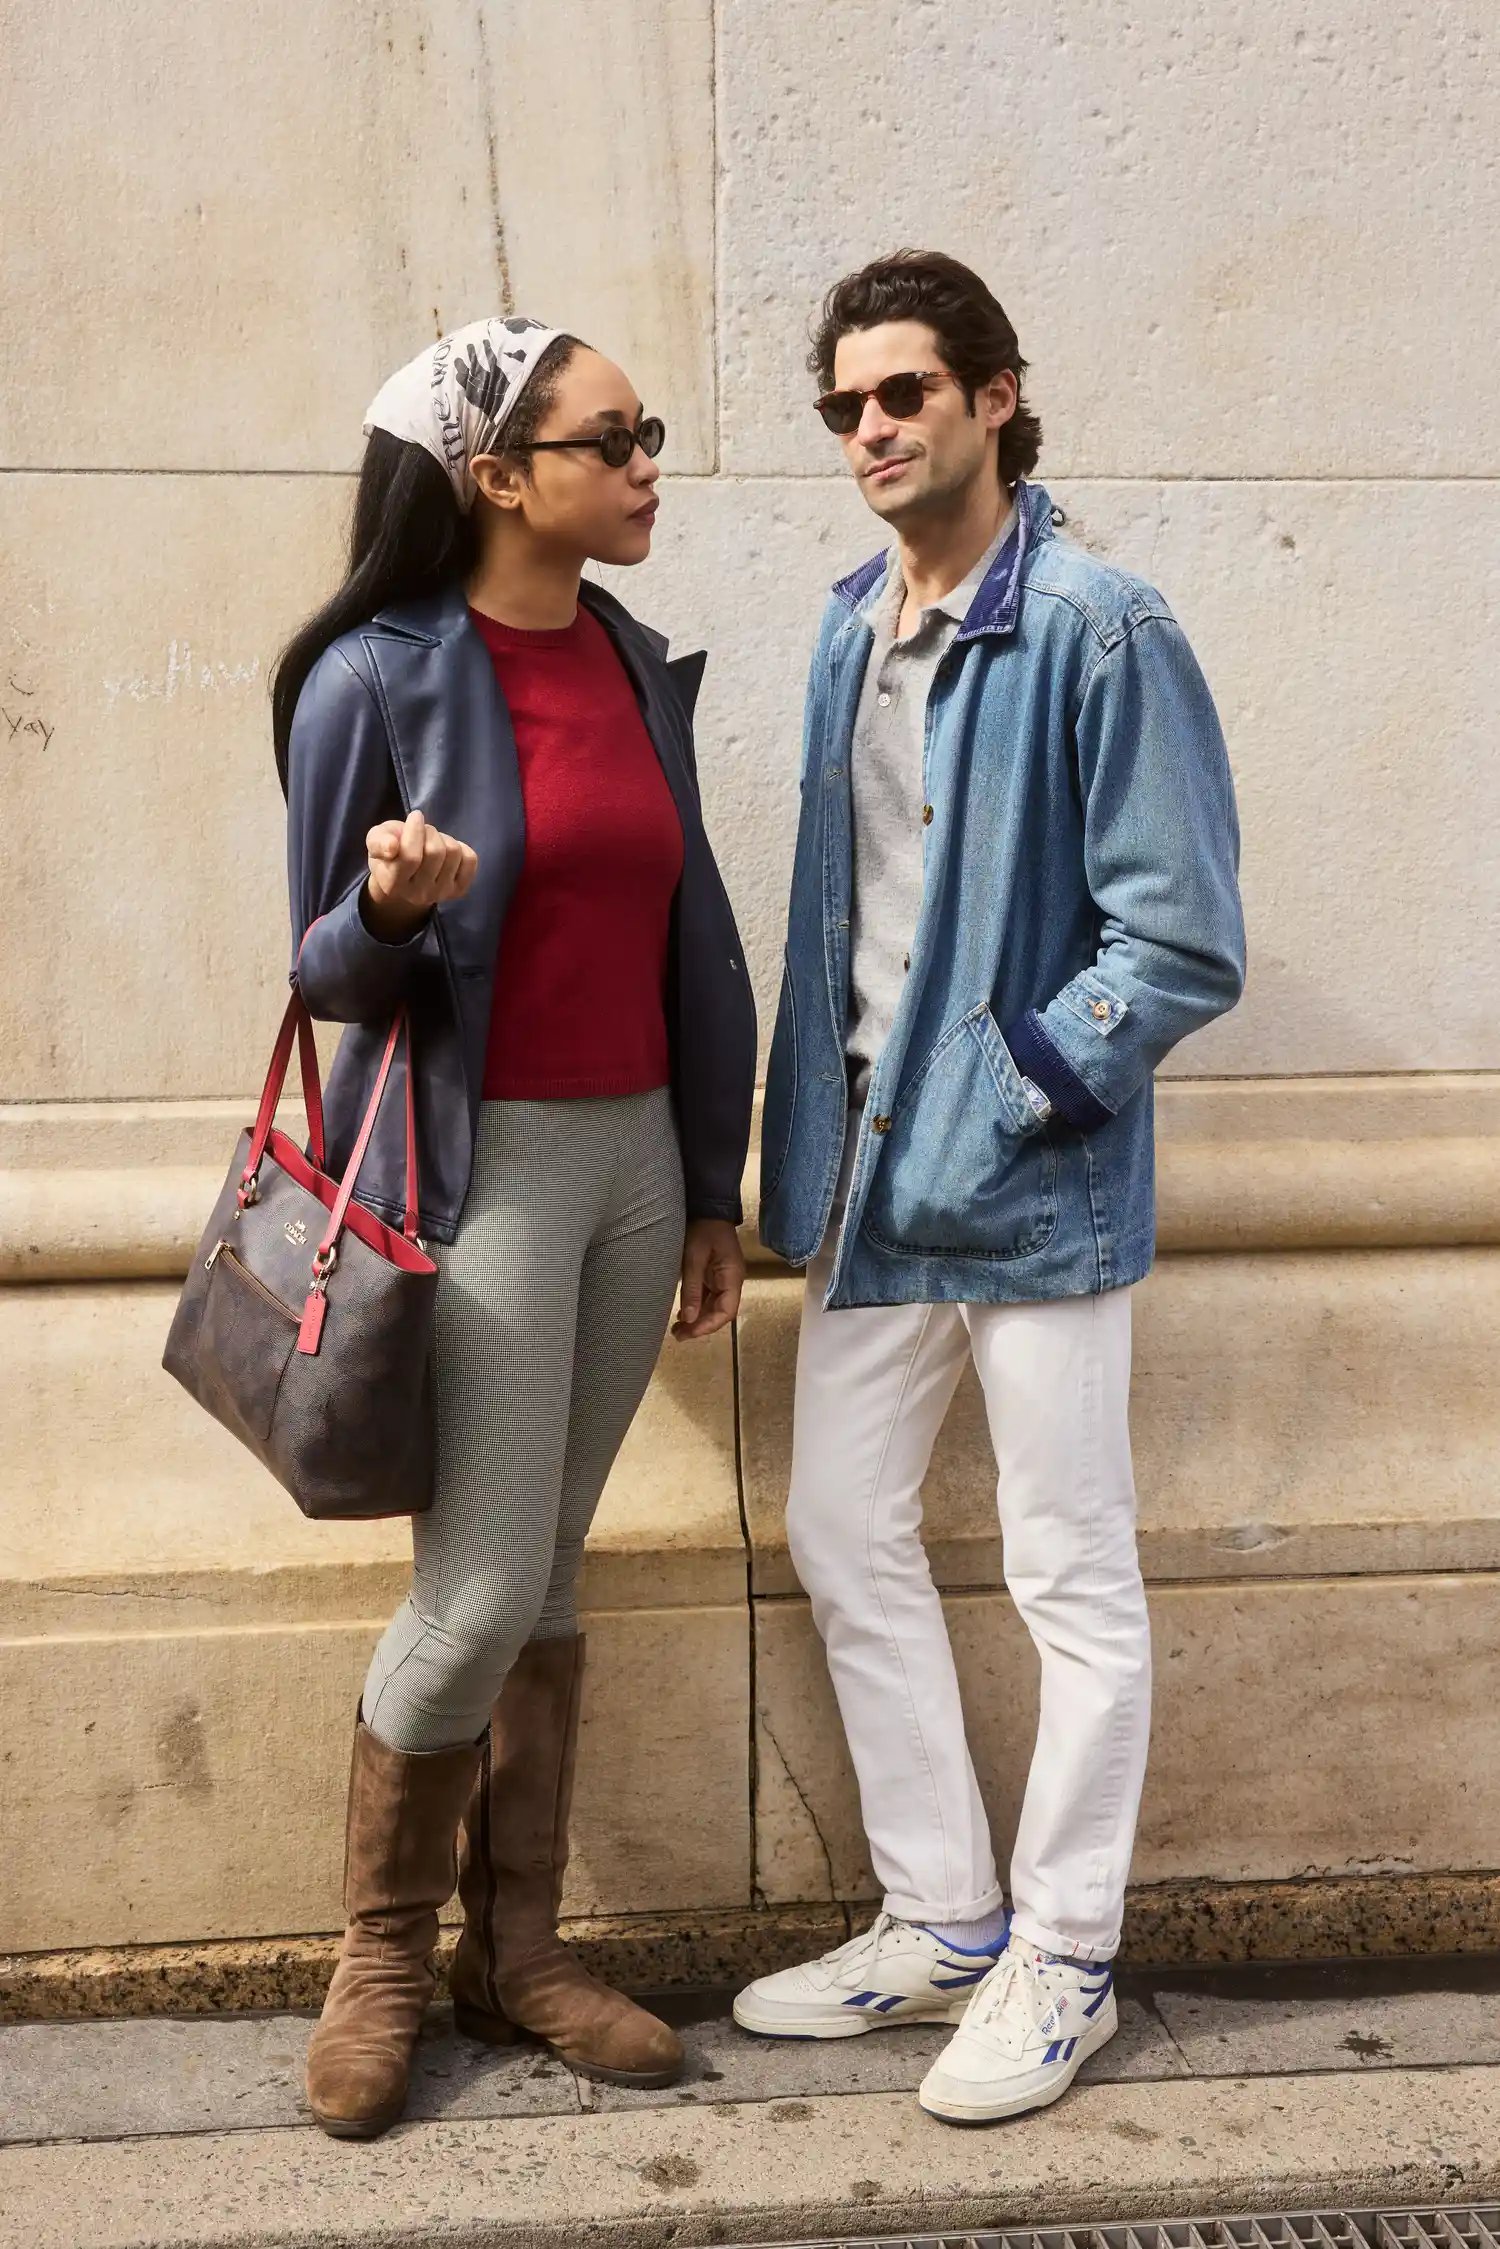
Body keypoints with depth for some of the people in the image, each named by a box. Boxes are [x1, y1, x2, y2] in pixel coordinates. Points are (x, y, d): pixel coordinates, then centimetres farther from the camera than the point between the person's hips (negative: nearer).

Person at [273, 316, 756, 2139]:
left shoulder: (638, 666, 8)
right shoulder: (378, 676, -9)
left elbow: (692, 939, 12)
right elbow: (329, 973, -5)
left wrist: (714, 1188, 13)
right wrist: (390, 905, -29)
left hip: (637, 1157, 6)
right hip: (480, 1168, -5)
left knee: (550, 1575, 11)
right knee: (480, 1594, -4)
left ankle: (514, 1950, 24)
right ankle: (381, 1956, 20)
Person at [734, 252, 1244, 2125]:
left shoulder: (1097, 632, -12)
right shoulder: (850, 627, 10)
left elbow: (1184, 946, -14)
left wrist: (1004, 1090, -15)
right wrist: (808, 1142, 9)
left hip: (1031, 1186, -8)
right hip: (871, 1182, 8)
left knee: (1072, 1583, 6)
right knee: (842, 1537, 13)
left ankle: (1063, 1963, 23)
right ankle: (942, 1924, 30)